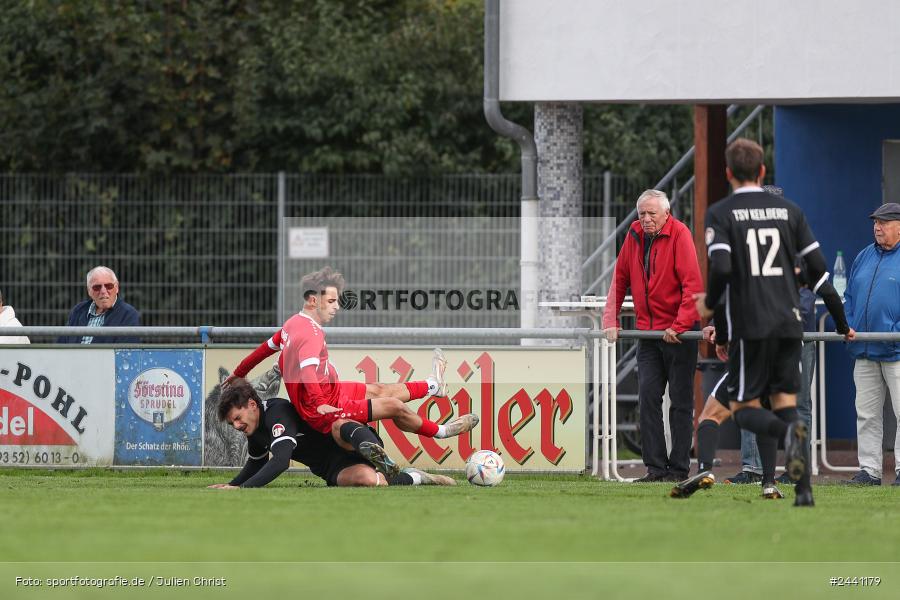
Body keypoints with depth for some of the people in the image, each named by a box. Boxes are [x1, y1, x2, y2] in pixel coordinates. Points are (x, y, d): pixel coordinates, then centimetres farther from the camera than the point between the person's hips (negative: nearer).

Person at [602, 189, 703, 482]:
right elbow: (620, 279, 12)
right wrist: (611, 320, 2)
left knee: (680, 402, 1)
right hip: (648, 331, 5)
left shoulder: (679, 235, -11)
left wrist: (679, 326, -21)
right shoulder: (634, 235, 6)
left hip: (679, 334, -5)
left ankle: (678, 468, 5)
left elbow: (692, 284, -16)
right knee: (648, 397, -3)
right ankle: (655, 467, -3)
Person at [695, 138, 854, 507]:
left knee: (744, 408, 4)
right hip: (789, 322, 4)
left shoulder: (720, 214, -2)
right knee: (785, 402, 9)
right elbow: (818, 269, 9)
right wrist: (842, 325, 18)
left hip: (749, 325, -4)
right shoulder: (789, 210, 9)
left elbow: (721, 267, -17)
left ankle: (790, 432, -29)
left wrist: (709, 304, 3)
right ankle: (803, 489, -5)